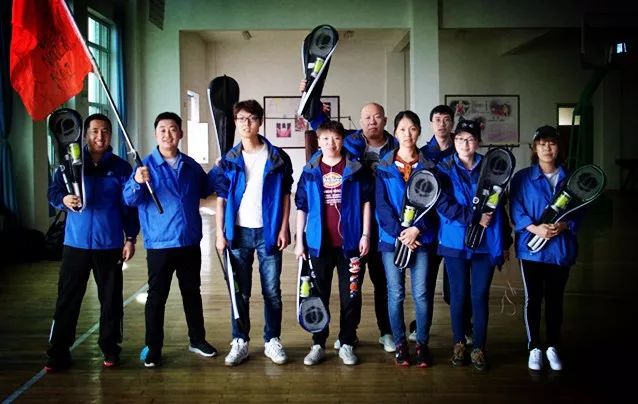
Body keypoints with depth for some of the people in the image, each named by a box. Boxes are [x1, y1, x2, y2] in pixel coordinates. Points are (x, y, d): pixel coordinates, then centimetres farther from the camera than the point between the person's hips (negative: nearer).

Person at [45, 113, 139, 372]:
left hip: (110, 244, 0)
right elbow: (53, 193, 3)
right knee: (67, 299, 2)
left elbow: (129, 206, 4)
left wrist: (130, 238, 0)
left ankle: (110, 349, 20)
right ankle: (58, 353, 11)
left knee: (111, 299, 8)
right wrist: (64, 199, -20)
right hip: (76, 243, 0)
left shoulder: (120, 167, 3)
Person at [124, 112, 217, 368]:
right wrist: (137, 182, -36)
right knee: (157, 297, 2)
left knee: (192, 293, 15)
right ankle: (153, 348, 13)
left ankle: (197, 340, 29)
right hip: (159, 244, -4)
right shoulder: (146, 166, -5)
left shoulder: (191, 166, 7)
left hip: (190, 243, 4)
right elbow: (129, 199, -16)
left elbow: (206, 190, 22)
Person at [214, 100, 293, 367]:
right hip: (238, 233, 1)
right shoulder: (229, 160, 4)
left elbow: (285, 196, 3)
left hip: (268, 232, -1)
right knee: (240, 292, 8)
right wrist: (220, 233, -3)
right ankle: (240, 342, 18)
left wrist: (284, 229, -4)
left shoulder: (277, 158, 1)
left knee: (272, 291, 6)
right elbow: (221, 198, 4)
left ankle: (272, 341, 18)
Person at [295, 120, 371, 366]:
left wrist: (365, 235, -4)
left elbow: (366, 202, 3)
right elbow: (302, 207, 6)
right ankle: (318, 344, 19)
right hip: (319, 243, 1)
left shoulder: (356, 169, 2)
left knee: (351, 296, 6)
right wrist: (299, 241, 2)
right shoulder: (310, 172, 4)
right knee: (319, 296, 9)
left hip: (350, 243, -1)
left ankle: (347, 344, 19)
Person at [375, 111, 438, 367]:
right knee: (396, 294, 4)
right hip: (391, 238, 0)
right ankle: (400, 344, 16)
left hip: (421, 237, 0)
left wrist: (416, 229, -13)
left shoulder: (429, 167, 7)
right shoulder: (384, 168, 5)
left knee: (422, 294, 0)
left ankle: (422, 344, 14)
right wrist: (399, 233, -13)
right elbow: (381, 205, -2)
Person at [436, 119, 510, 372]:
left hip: (486, 243, 1)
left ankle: (479, 348, 16)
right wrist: (473, 218, -19)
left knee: (480, 295, 4)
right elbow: (443, 204, -11)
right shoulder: (444, 168, 1)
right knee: (459, 294, 7)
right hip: (455, 242, -1)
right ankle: (459, 343, 23)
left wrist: (504, 242, 7)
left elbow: (498, 207, 7)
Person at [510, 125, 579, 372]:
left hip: (561, 248, 2)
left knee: (555, 299, 11)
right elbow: (516, 211, -6)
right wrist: (535, 228, -21)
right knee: (533, 299, 6)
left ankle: (552, 347, 25)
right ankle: (534, 348, 18)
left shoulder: (569, 178, 5)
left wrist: (564, 226, -15)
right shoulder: (522, 178, 0)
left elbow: (578, 212, 4)